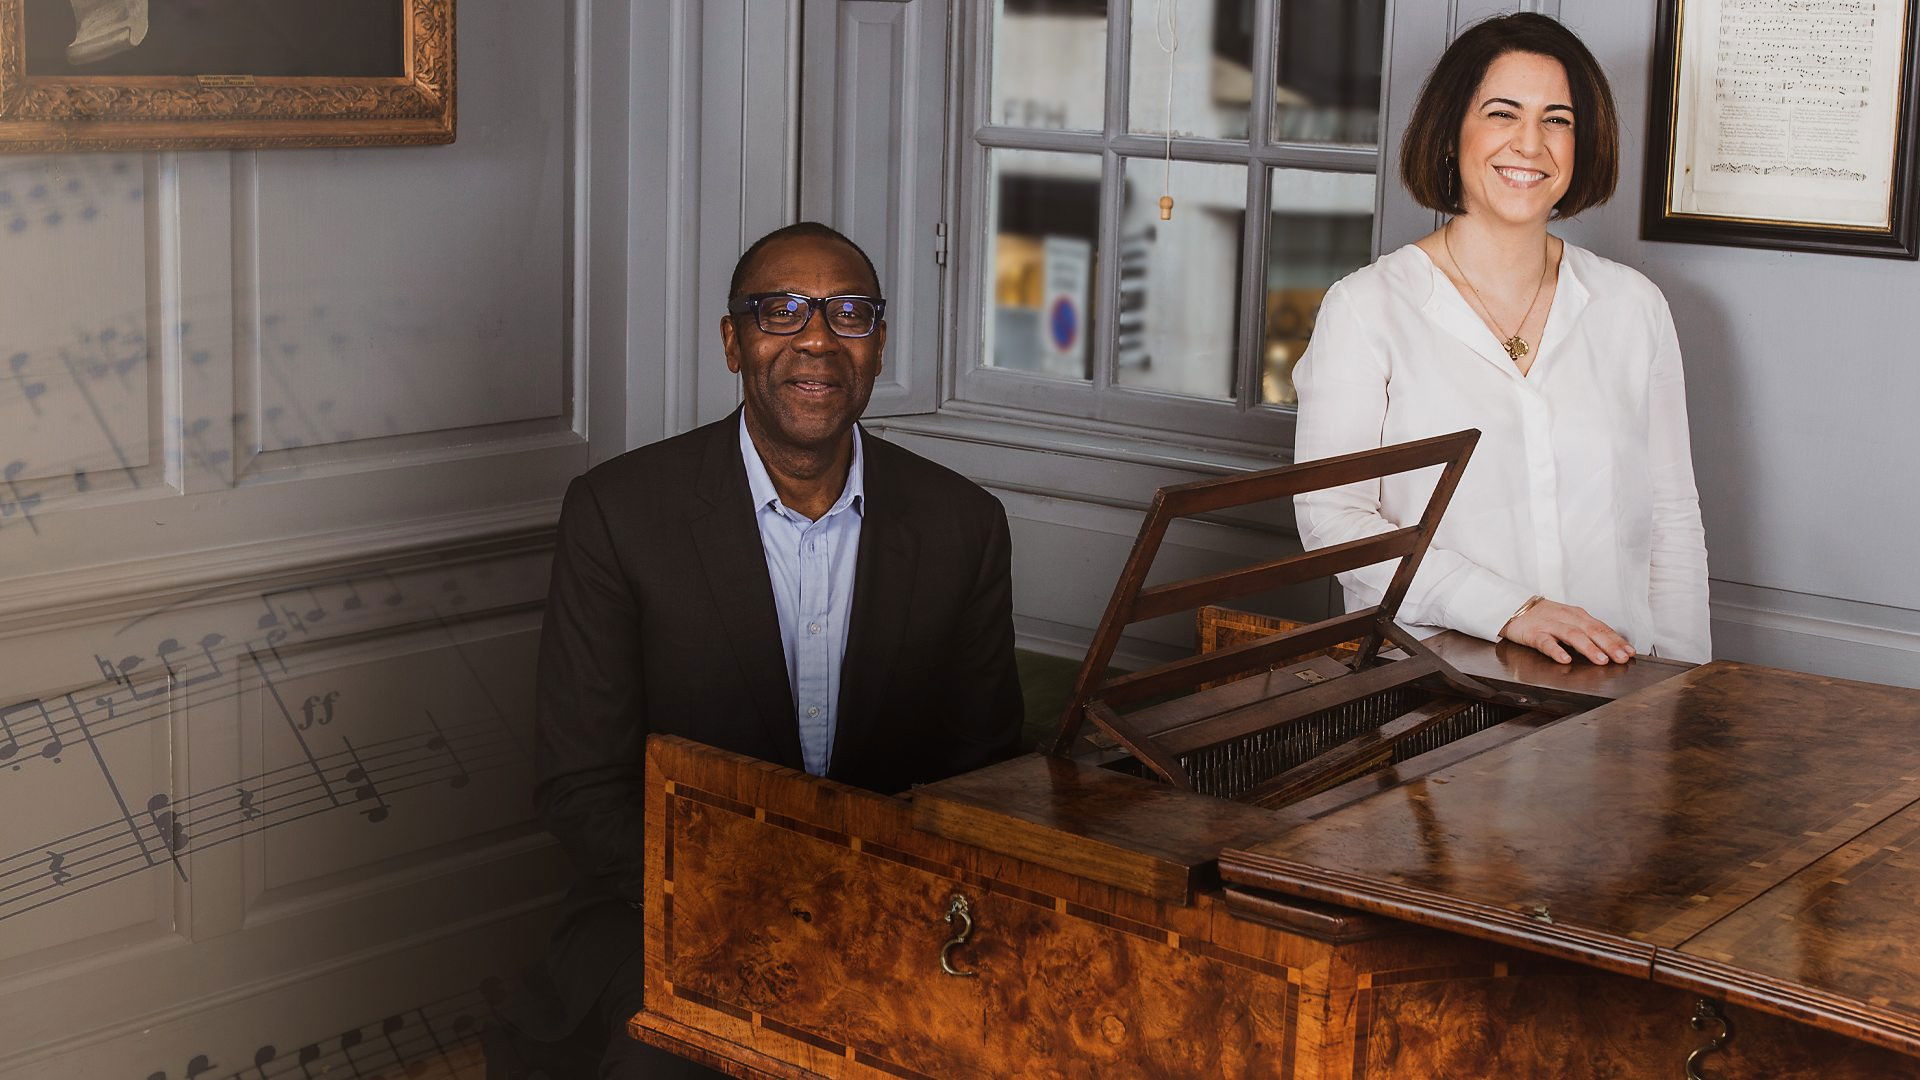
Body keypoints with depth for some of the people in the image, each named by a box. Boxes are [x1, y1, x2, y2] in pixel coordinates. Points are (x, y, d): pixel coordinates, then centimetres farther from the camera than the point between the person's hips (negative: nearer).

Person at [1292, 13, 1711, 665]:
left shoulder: (1633, 307, 13)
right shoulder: (1366, 309, 0)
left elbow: (1673, 520, 15)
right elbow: (1331, 517, -7)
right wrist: (1508, 610, -17)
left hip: (1610, 686, 4)